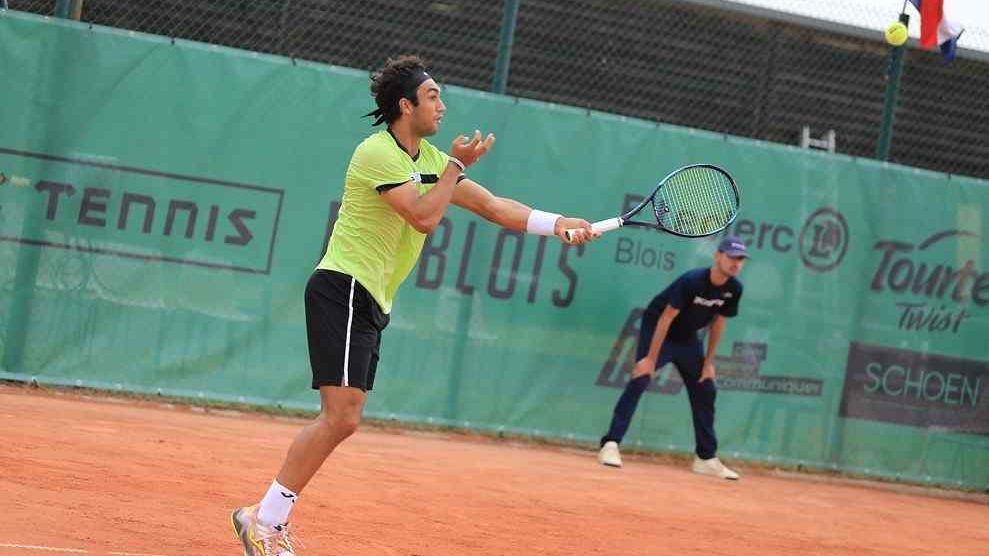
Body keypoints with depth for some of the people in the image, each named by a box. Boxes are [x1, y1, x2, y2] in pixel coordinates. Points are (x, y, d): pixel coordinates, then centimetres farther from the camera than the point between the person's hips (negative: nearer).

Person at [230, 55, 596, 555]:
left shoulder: (429, 158, 16)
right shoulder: (378, 152, -11)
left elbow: (492, 205, 14)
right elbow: (423, 217, -19)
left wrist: (557, 224, 3)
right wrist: (456, 166, -9)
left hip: (368, 305, 10)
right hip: (343, 291, -10)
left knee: (340, 420, 7)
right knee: (341, 417, -17)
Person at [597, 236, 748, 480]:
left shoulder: (734, 289, -12)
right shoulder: (691, 281, -30)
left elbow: (718, 323, 1)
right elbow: (666, 318, -27)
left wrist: (708, 362, 1)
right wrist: (651, 359, -27)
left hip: (688, 339, 7)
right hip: (656, 329, -7)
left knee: (706, 390, 7)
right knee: (639, 379, -22)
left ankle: (706, 458, 18)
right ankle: (610, 445, -25)